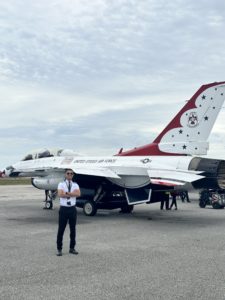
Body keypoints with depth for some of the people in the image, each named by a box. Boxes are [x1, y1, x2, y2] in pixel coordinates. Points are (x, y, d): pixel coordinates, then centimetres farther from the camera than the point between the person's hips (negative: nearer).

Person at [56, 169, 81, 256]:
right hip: (64, 209, -3)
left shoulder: (75, 185, 7)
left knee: (73, 229, 9)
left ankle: (72, 248, 21)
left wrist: (66, 193, -17)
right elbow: (60, 194, -19)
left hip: (72, 209, 3)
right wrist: (72, 193, -12)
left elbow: (78, 194, -13)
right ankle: (59, 249, 11)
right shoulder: (61, 184, 0)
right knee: (61, 229, 1)